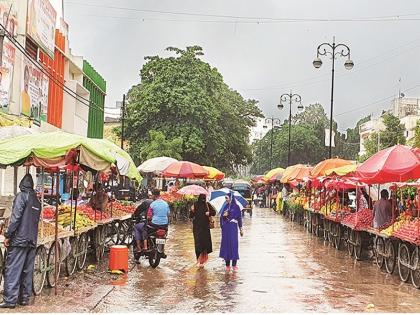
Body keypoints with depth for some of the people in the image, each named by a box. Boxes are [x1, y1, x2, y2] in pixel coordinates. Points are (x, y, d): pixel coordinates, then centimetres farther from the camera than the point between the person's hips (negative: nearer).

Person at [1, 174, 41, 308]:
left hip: (19, 238, -7)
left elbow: (16, 217, -14)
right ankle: (24, 297, 13)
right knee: (27, 271, 10)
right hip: (32, 240, 7)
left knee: (12, 270, -4)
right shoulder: (36, 199, 15)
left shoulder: (22, 196, -6)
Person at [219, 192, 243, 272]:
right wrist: (223, 215, -13)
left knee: (233, 244, -5)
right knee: (226, 244, 2)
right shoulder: (225, 206, 10)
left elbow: (239, 218, 0)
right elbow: (221, 217, 11)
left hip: (233, 228, -4)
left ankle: (234, 265, 1)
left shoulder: (236, 207, -2)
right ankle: (227, 264, 8)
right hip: (225, 228, 4)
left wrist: (240, 229, 0)